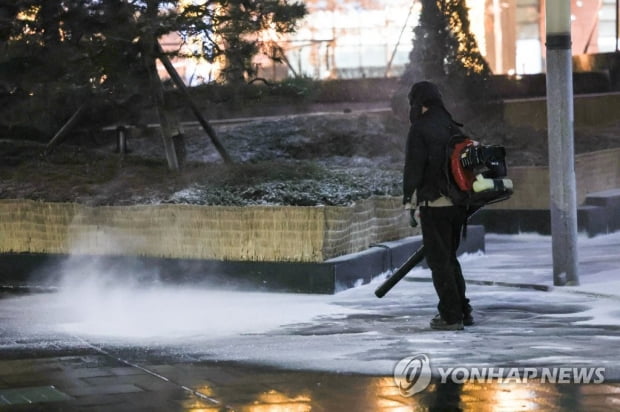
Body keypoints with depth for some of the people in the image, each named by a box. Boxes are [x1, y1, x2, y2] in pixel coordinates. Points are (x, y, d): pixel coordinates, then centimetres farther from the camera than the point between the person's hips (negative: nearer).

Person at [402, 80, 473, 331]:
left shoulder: (420, 129, -10)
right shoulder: (453, 127, 12)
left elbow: (414, 168, -15)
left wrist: (410, 202, -9)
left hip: (434, 204, -7)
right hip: (457, 203, 7)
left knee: (439, 261, -1)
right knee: (450, 258, 19)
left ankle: (451, 316, -1)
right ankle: (463, 311, 19)